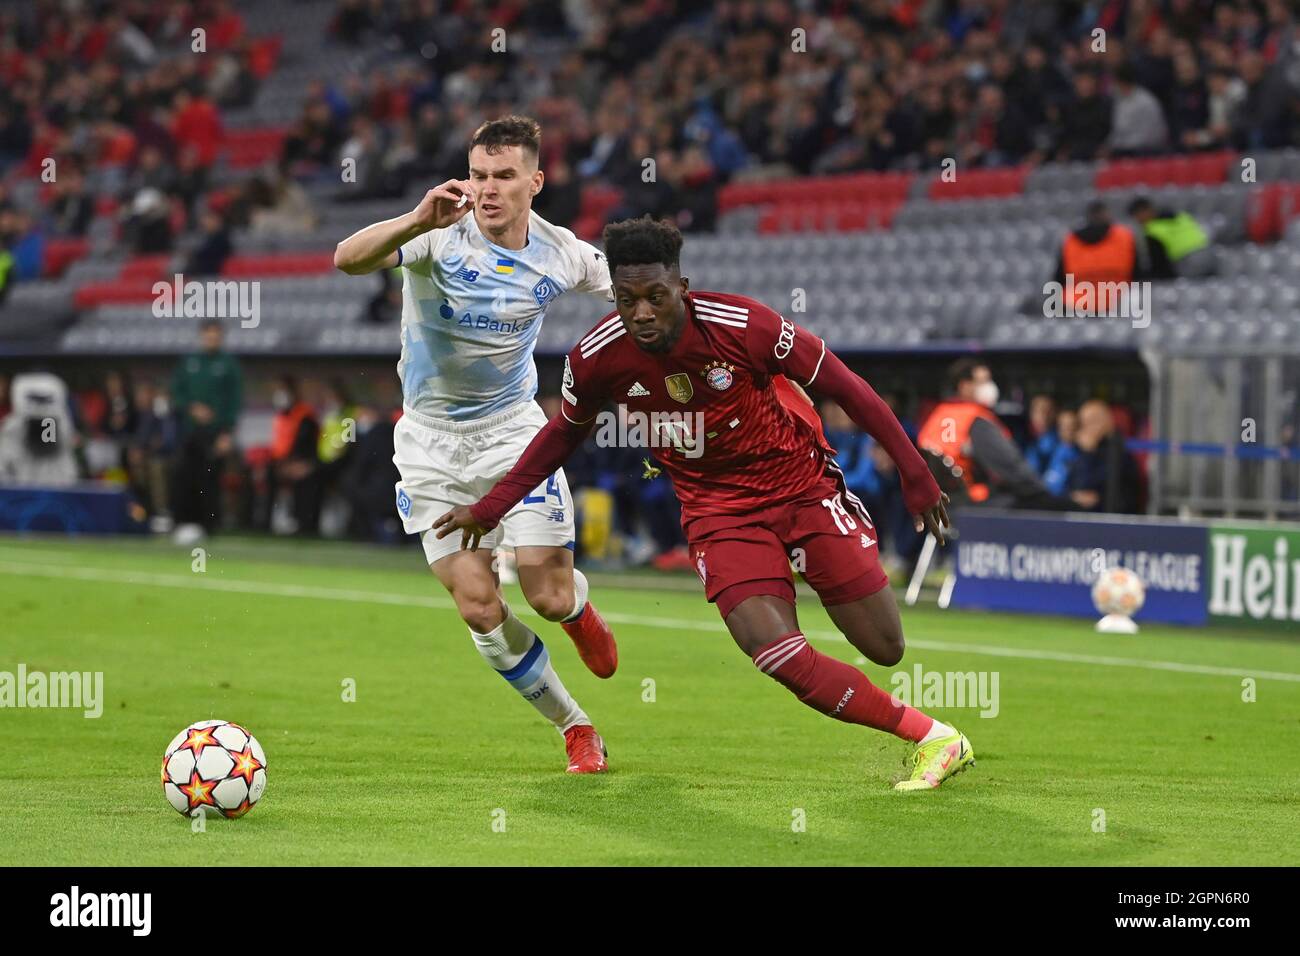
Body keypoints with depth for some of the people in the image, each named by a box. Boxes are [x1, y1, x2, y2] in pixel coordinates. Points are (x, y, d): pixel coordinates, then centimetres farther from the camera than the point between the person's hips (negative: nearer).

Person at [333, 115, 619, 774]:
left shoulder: (563, 256, -9)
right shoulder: (441, 238, -19)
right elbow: (348, 258, -37)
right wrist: (417, 221, -52)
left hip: (512, 426, 1)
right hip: (431, 441, -1)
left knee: (549, 596, -9)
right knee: (479, 608, -7)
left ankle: (580, 609, 32)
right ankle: (575, 729, 12)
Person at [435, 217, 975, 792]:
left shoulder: (741, 325, -23)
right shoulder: (598, 358, -15)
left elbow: (843, 387, -12)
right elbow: (566, 432, 8)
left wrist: (914, 473, -8)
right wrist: (490, 507, 8)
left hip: (801, 481, -1)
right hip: (718, 508, 1)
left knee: (885, 650, -4)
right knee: (777, 655, -21)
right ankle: (931, 737, -6)